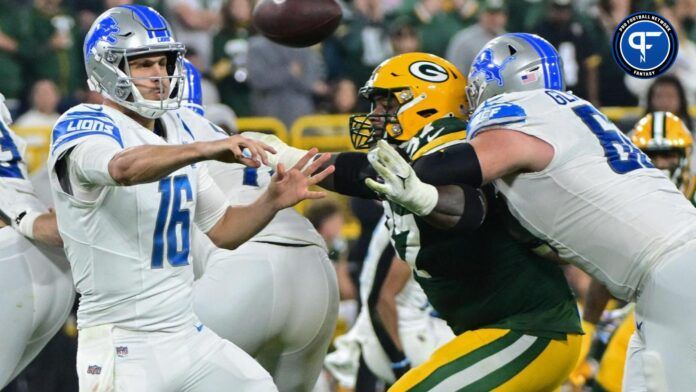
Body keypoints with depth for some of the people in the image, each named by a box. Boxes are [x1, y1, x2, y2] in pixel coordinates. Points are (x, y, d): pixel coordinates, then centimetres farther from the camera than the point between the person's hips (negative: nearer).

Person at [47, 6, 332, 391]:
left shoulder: (177, 133, 13)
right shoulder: (84, 129, -12)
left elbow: (222, 229, 17)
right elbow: (124, 168, -37)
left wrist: (272, 201, -2)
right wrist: (205, 149, -51)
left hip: (188, 334, 8)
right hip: (123, 348, -8)